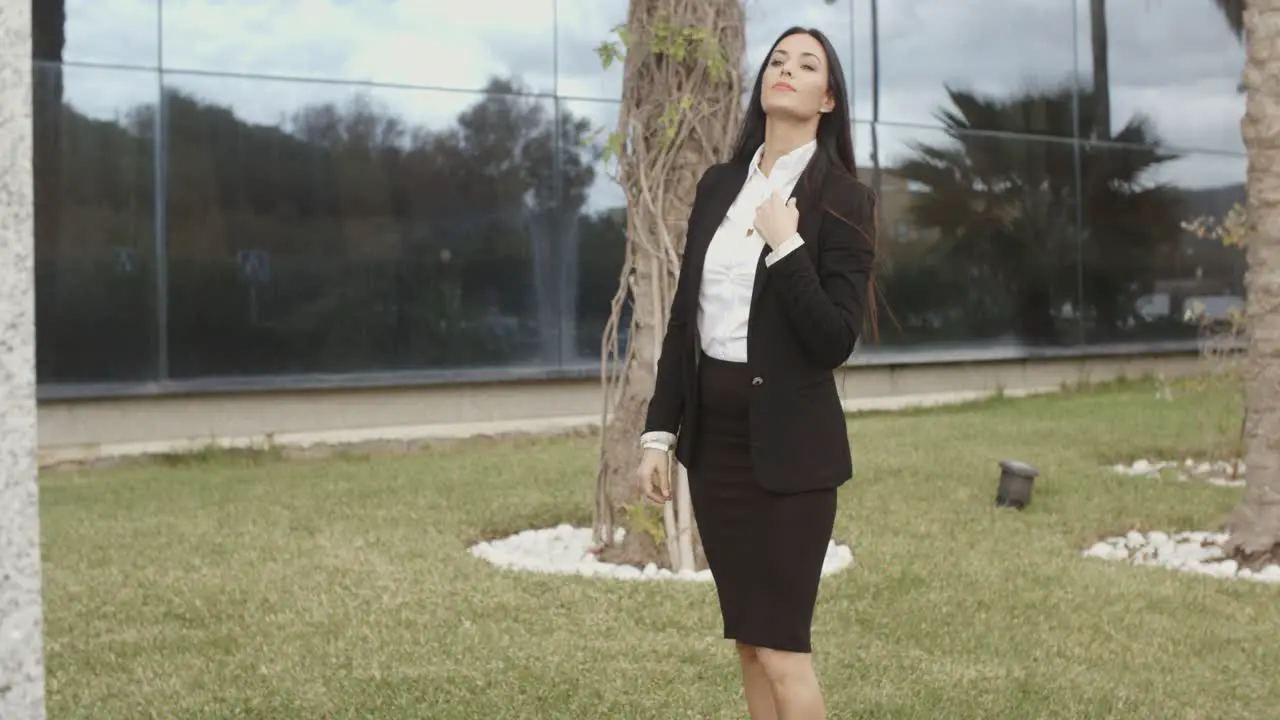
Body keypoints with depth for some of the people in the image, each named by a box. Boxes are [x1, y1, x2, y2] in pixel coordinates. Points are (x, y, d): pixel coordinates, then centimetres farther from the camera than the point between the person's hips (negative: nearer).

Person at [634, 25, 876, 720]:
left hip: (789, 440, -6)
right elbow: (684, 316, 10)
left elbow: (834, 341, -15)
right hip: (713, 432, 6)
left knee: (780, 646, -4)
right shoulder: (719, 184, 8)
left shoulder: (843, 199, -8)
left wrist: (785, 246, -21)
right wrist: (659, 431, 6)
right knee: (749, 641, 12)